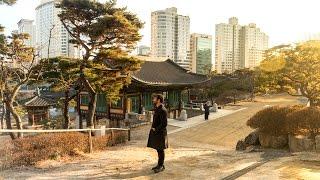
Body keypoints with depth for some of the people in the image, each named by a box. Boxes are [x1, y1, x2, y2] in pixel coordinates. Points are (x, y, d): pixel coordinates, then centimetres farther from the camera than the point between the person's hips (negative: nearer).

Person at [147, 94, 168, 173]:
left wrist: (156, 129, -15)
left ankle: (161, 166, 12)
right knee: (158, 149, 16)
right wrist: (153, 127, 10)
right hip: (156, 132, 9)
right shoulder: (157, 109, 12)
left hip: (160, 133, -9)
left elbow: (164, 123, -21)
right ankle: (160, 165, 27)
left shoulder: (162, 110, -18)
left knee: (160, 150, 1)